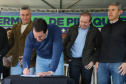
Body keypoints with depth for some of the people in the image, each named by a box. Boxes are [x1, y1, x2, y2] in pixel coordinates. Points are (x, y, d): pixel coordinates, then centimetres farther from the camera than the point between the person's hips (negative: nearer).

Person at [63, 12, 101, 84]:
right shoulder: (72, 29, 7)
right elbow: (65, 44, 11)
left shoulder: (95, 31, 1)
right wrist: (67, 57, 2)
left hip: (87, 62, -1)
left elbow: (98, 47, 2)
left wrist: (93, 61, -6)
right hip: (73, 61, 1)